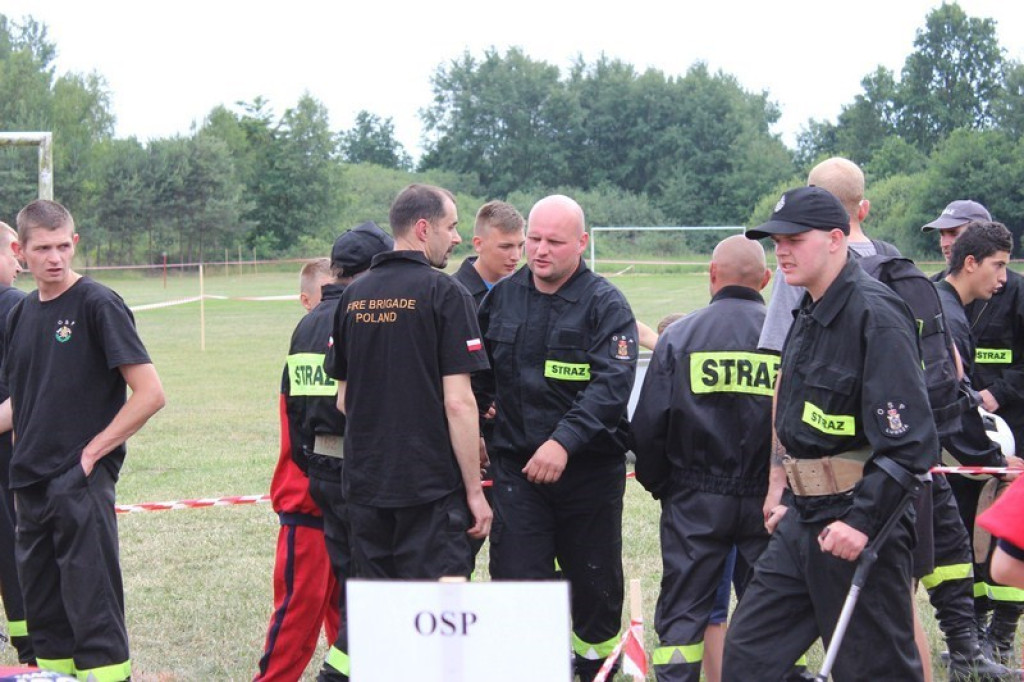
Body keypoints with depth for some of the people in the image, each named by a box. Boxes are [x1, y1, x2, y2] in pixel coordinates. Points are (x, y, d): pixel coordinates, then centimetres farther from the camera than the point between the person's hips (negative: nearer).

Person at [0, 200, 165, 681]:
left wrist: (92, 452, -13)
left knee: (92, 610, -8)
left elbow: (150, 394, -13)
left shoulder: (98, 305, -8)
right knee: (44, 614, 12)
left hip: (82, 484, -7)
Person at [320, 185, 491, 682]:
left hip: (364, 484, 6)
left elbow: (342, 400, 14)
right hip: (432, 486, -6)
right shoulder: (444, 294, -10)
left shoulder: (353, 296, 9)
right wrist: (475, 491, -9)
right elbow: (458, 402, -14)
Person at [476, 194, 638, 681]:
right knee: (516, 586, -7)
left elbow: (612, 385, -21)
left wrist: (565, 441, -32)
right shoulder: (501, 298, 6)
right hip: (516, 467, 2)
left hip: (590, 471, -2)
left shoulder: (605, 305, -8)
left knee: (596, 586, 11)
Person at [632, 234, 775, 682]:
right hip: (769, 502, 1)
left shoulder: (680, 336, -4)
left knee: (682, 611, 6)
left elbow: (647, 427, -3)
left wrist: (660, 485, 13)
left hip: (696, 500, -1)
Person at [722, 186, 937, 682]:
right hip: (803, 522, 10)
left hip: (858, 528, -9)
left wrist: (862, 521, -25)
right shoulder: (809, 316, 13)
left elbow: (908, 441, -22)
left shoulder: (875, 315, -17)